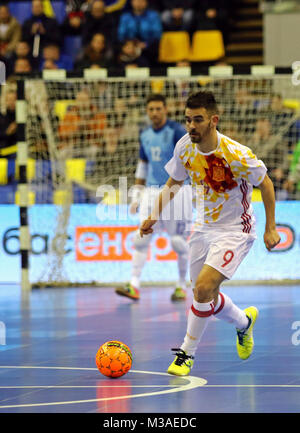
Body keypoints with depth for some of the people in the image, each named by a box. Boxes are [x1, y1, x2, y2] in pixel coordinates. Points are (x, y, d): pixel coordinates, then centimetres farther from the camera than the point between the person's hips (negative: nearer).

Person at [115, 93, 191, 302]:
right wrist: (136, 195, 18)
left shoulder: (177, 131, -7)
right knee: (142, 238, -6)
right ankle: (134, 286, -9)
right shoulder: (145, 135, 12)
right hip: (152, 191, 5)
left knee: (178, 241, -2)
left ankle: (182, 286, 11)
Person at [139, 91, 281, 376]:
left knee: (203, 287, -21)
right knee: (204, 295, 12)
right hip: (203, 227, 6)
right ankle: (244, 322, 43)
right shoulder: (185, 147, -10)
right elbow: (173, 183, 8)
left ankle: (187, 352, -4)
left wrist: (270, 229, -9)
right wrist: (154, 215, -1)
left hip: (235, 230, -6)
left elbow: (265, 184, -11)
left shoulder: (236, 155, -26)